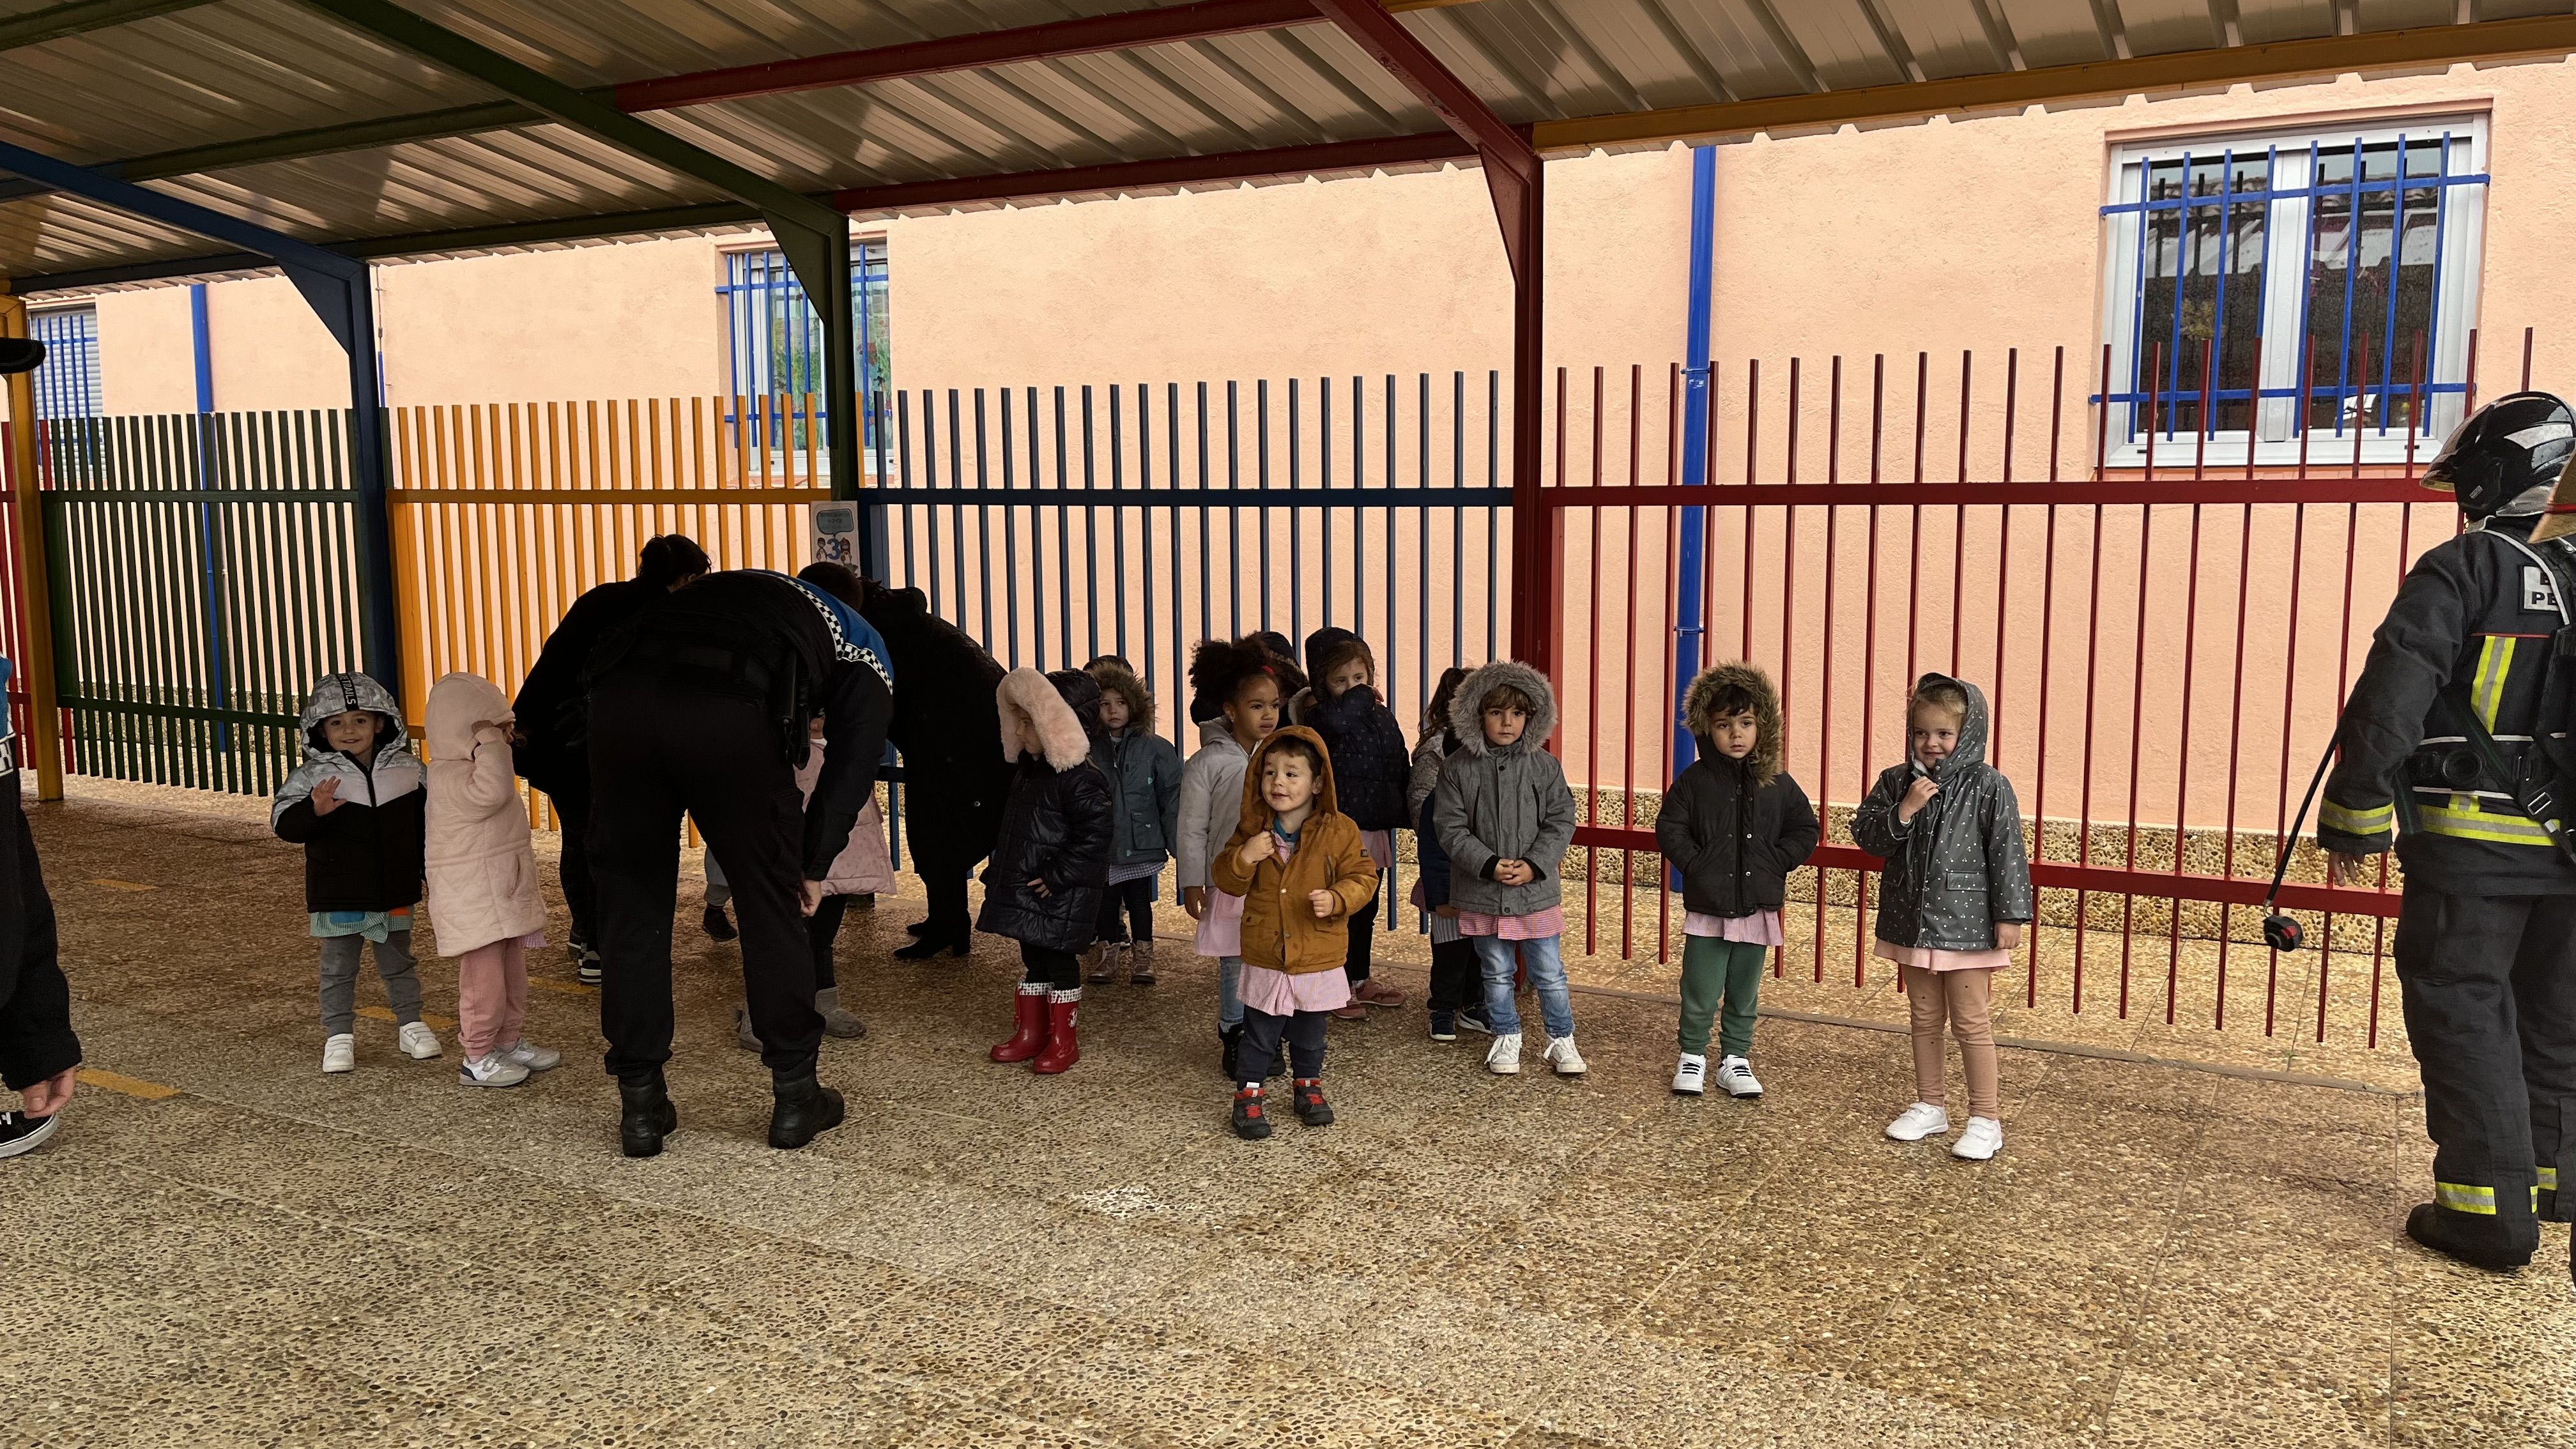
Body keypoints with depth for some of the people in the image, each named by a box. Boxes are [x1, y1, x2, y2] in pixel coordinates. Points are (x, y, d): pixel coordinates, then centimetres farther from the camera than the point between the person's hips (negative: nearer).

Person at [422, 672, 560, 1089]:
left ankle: (509, 1042, 29)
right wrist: (489, 744, -30)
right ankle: (477, 1059, 6)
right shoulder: (449, 777, -19)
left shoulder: (473, 771, 16)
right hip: (473, 904, -10)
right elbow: (492, 791, -39)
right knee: (485, 979, -4)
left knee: (513, 974, 17)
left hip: (502, 897, 10)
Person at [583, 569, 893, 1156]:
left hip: (619, 696, 4)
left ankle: (641, 1107, 23)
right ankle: (795, 1096, 25)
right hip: (731, 716, -4)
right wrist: (814, 865, 29)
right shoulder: (865, 651, 29)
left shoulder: (722, 589, 43)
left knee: (631, 907, 16)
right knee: (771, 904, 14)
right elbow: (852, 766, 20)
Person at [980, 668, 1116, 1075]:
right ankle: (1031, 1034, 29)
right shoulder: (1030, 769, 10)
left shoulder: (1081, 779, -19)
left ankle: (1063, 1042, 16)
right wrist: (1000, 868, 16)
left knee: (1060, 962, 3)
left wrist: (1057, 877, -23)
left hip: (1061, 895, -9)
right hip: (1023, 888, 9)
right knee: (1032, 961, 17)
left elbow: (1096, 835, -24)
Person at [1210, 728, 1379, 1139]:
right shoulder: (1251, 828, -3)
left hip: (1318, 959, 0)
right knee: (1259, 1035, 8)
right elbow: (1225, 881, 0)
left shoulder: (1339, 830, -9)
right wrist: (1243, 858, -20)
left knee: (1309, 1033, 18)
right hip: (1264, 959, 0)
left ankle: (1308, 1086, 38)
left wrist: (1336, 899, -25)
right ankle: (1248, 1095, 21)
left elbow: (1362, 877, -7)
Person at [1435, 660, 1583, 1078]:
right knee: (1496, 973, 14)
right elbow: (1451, 828, -6)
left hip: (1537, 890, 0)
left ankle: (1562, 1040, 23)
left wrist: (1534, 865, -14)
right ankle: (1507, 1037, 30)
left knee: (1548, 973, 6)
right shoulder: (1459, 768, -4)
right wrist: (1489, 865, -17)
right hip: (1482, 894, 0)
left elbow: (1561, 823, -2)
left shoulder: (1545, 766, -3)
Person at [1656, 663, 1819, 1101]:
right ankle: (1693, 1057, 22)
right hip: (1707, 906, -2)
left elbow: (1804, 830, 8)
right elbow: (1669, 828, -2)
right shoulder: (1695, 780, -3)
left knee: (1744, 994, 13)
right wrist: (1696, 866, -11)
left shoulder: (1777, 784, 2)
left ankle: (1735, 1060, 26)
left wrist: (1776, 864, -4)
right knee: (1700, 994, 5)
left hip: (1757, 907, 2)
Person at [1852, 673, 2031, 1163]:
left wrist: (2010, 915, -11)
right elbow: (1865, 835, -1)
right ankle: (1930, 1107, 28)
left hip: (1966, 923, -5)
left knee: (1971, 1022, 2)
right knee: (1925, 1018, 16)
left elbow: (2007, 852, -9)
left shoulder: (1988, 786, -10)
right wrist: (1903, 811, -17)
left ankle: (1985, 1118, 12)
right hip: (1913, 920, 5)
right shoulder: (1895, 782, 2)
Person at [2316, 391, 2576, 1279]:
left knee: (2462, 1011, 1)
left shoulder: (2464, 569, -10)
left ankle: (2489, 1208, 1)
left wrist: (2354, 817, -10)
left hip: (2471, 841, -6)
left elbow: (2390, 698, -17)